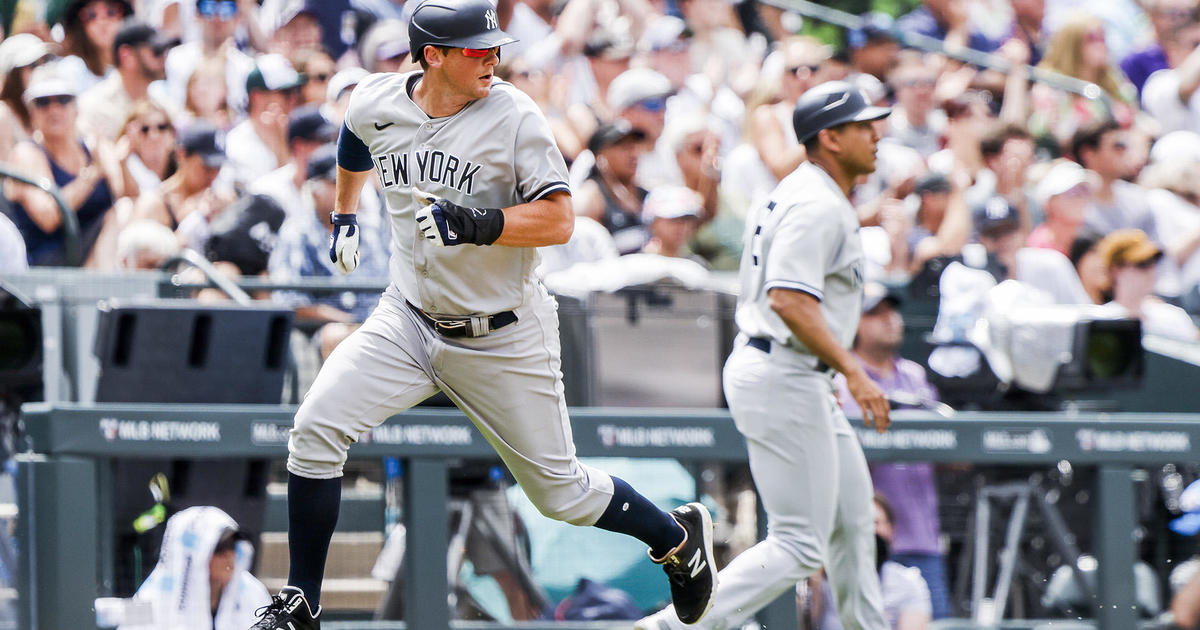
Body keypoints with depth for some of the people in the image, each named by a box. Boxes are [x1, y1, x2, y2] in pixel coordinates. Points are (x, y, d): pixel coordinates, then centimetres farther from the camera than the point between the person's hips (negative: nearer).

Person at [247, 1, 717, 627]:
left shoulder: (514, 117, -16)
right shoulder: (375, 102, -5)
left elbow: (558, 220, -20)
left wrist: (478, 224, -34)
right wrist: (344, 213, 31)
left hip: (503, 337, -3)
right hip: (409, 321, 3)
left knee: (559, 491, 4)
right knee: (316, 429, -16)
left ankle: (678, 536, 33)